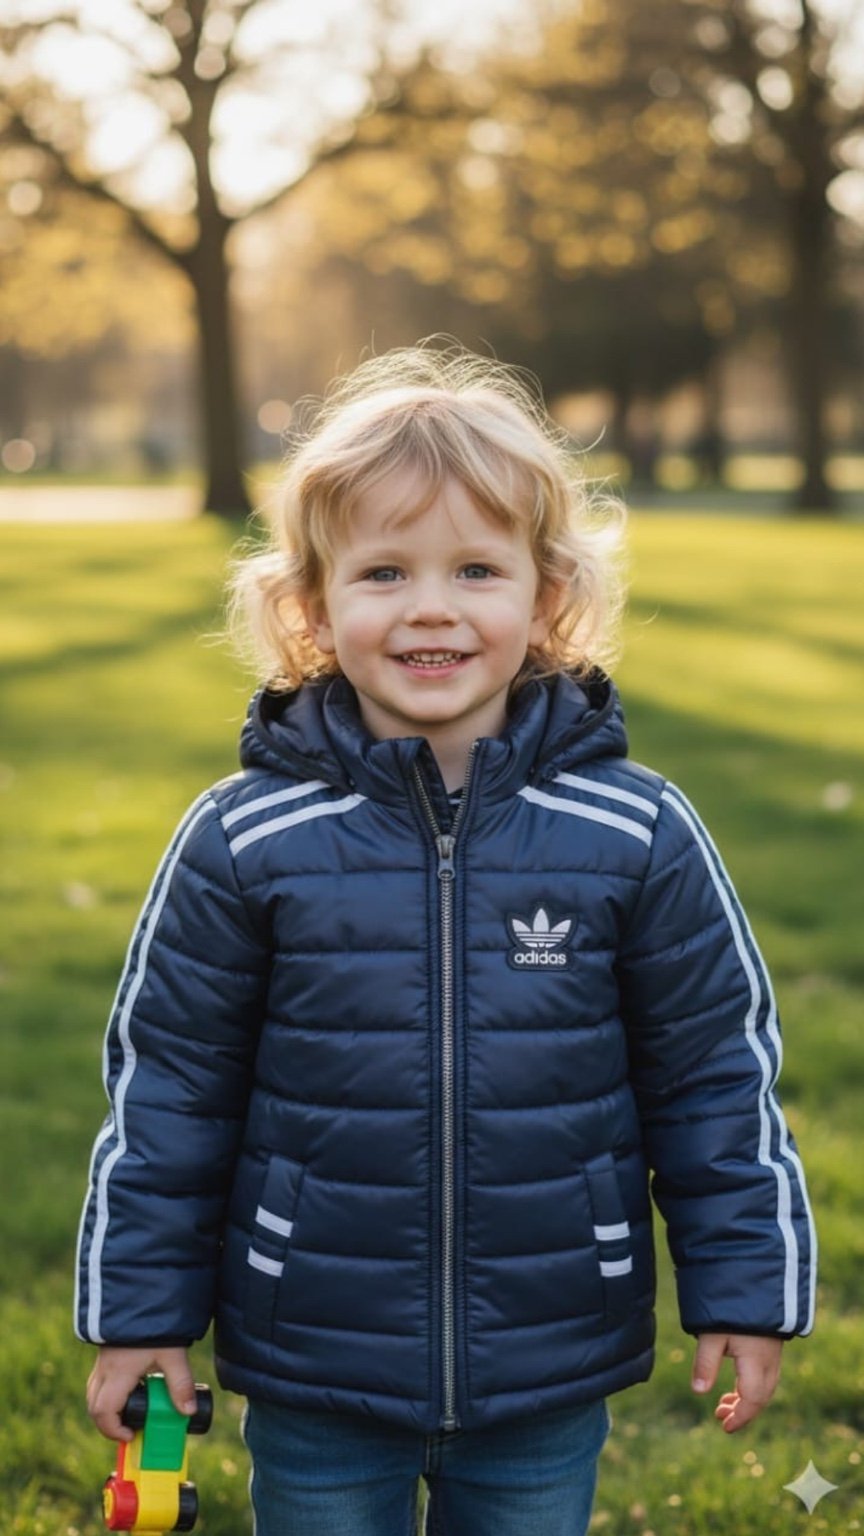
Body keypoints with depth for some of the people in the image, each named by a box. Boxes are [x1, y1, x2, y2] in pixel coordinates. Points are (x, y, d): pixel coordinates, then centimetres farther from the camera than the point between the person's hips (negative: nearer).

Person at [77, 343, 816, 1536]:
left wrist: (744, 1291, 3)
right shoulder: (243, 841, -10)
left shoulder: (639, 835, -8)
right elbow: (165, 1079, -2)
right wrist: (141, 1314, 1)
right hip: (314, 1374, 0)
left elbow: (719, 1069, 1)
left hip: (551, 1385, 1)